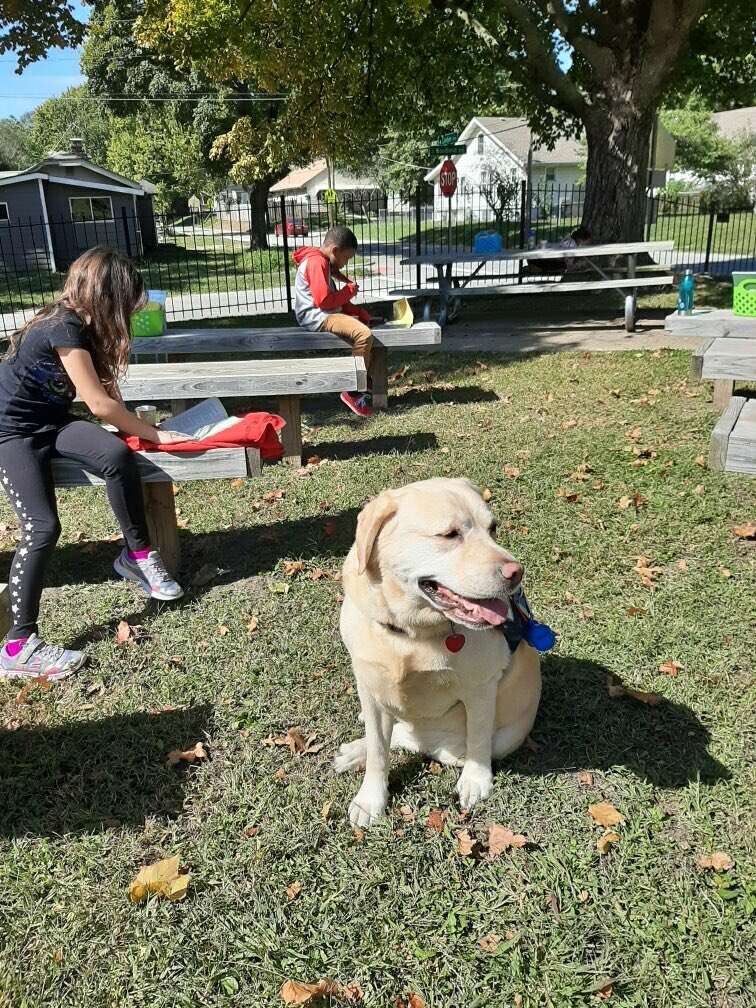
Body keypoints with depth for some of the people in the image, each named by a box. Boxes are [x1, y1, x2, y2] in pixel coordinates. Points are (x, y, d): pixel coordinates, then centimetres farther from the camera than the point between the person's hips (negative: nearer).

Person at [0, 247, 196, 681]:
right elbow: (101, 404, -23)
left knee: (117, 455, -21)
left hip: (51, 421, 7)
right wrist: (155, 435, -15)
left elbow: (107, 391, 5)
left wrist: (138, 429, -7)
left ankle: (137, 554, -6)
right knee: (42, 528, -20)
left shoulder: (82, 322, 5)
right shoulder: (65, 326, -22)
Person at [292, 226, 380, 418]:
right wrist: (349, 290, -7)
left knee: (365, 326, 13)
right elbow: (323, 300, -22)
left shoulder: (324, 263, 20)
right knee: (364, 334, -26)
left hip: (326, 314, 11)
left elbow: (336, 299, 21)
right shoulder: (317, 262, -14)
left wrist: (364, 315, 11)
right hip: (317, 317, -11)